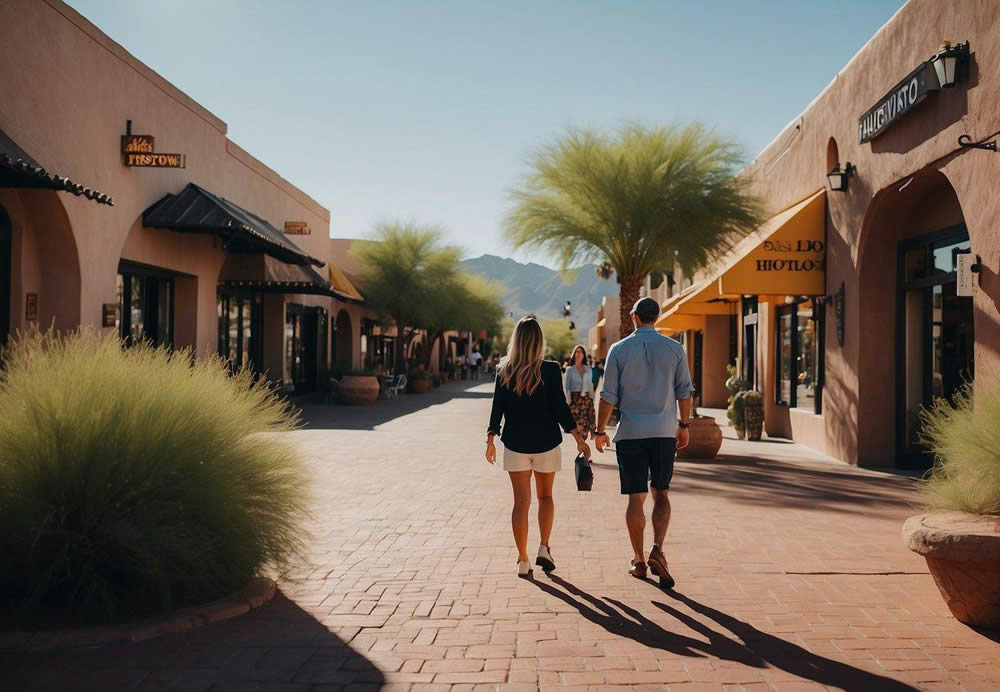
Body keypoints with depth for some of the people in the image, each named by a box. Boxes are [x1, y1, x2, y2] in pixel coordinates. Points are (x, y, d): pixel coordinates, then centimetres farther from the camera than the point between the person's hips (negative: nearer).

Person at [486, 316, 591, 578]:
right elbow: (560, 407, -9)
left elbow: (498, 408, -1)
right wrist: (579, 438, -2)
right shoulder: (550, 370, -8)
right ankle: (544, 548, 8)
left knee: (521, 501, 6)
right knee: (545, 496, 19)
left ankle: (523, 561, 7)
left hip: (515, 443, 1)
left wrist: (490, 440, 9)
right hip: (545, 443, -1)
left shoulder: (504, 371, -3)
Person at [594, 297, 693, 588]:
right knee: (661, 494, 12)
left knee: (636, 498, 5)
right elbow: (684, 392, 4)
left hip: (630, 433, -1)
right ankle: (657, 551, -6)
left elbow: (608, 396, -3)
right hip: (664, 432, 1)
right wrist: (684, 425, 16)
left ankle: (639, 561, 14)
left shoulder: (619, 350, -3)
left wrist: (600, 431, 7)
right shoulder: (674, 349, 1)